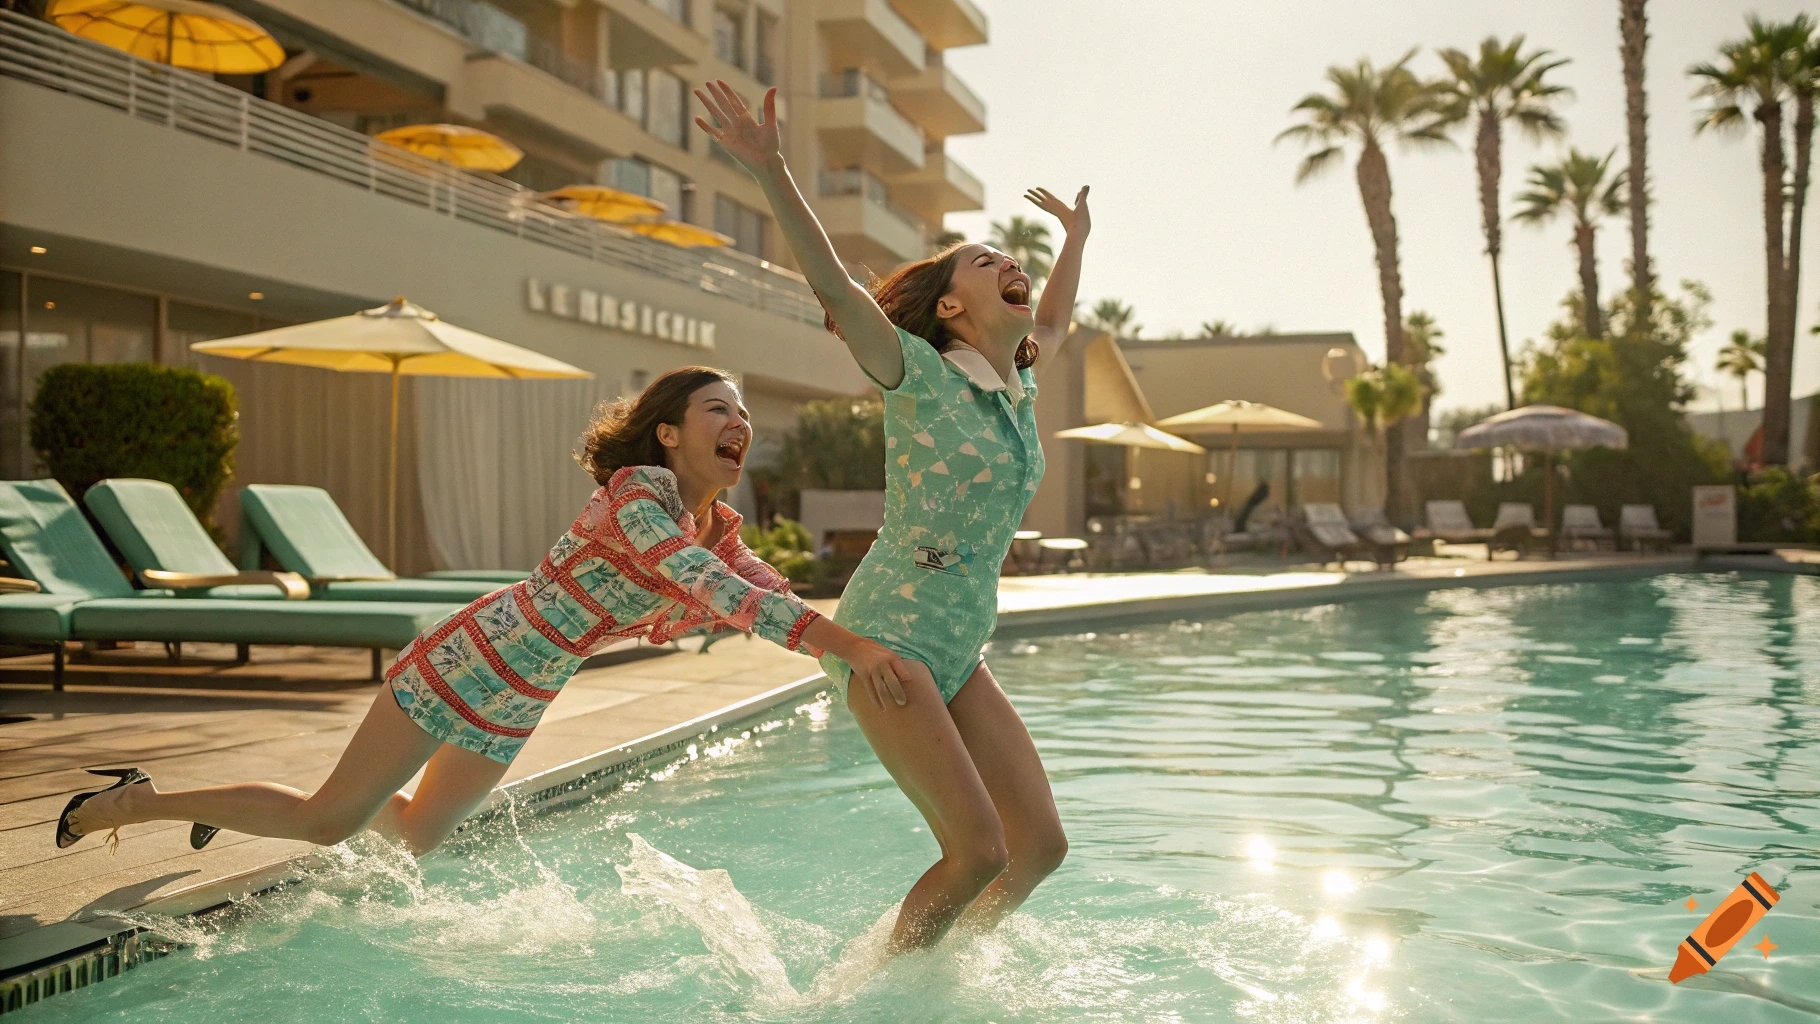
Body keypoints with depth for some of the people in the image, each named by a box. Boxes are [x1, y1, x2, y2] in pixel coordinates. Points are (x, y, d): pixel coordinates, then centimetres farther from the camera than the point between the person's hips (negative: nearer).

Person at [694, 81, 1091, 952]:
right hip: (888, 629, -8)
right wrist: (771, 172, -33)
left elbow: (1053, 322, 35)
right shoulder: (923, 375, -8)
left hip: (960, 648, 8)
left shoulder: (1018, 387, 12)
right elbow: (834, 287, -22)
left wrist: (1076, 238, 44)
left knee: (1041, 843, 4)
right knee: (979, 850, -15)